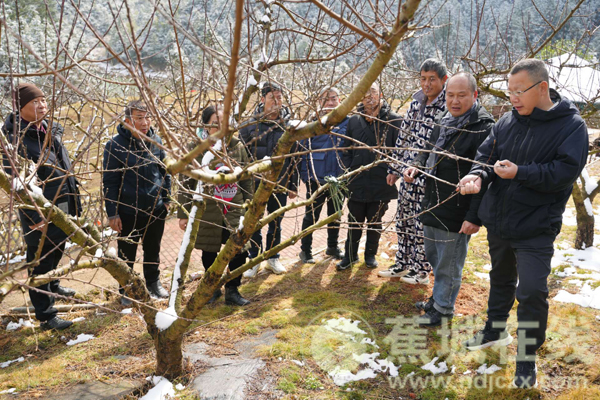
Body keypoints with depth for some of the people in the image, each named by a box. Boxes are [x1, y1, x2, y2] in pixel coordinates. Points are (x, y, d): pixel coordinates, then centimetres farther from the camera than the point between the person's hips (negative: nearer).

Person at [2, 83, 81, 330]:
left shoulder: (51, 130, 8)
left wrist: (74, 202, 18)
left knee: (57, 250, 25)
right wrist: (36, 216, -23)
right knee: (40, 261, 3)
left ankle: (52, 286, 51)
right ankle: (46, 316, 15)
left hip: (63, 203, 8)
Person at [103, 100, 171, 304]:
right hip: (128, 211, -4)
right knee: (127, 253, 12)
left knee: (153, 249, 20)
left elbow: (164, 171, 11)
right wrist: (112, 213, -10)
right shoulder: (115, 145, -14)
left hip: (156, 209, 4)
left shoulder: (156, 141, -2)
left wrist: (166, 199, 11)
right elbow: (110, 182, -10)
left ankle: (153, 282, 41)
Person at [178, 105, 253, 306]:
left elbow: (246, 180, 10)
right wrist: (183, 214, -3)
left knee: (240, 251, 0)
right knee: (209, 252, 13)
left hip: (234, 210, 2)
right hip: (206, 212, -2)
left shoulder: (237, 146, 3)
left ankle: (232, 291, 21)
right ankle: (213, 288, 37)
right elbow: (186, 183, -3)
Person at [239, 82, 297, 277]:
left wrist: (293, 184, 6)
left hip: (280, 184, 2)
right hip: (255, 184, -1)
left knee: (276, 223, 13)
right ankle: (253, 260, 24)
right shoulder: (251, 125, -5)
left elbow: (294, 156, 5)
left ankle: (273, 258, 29)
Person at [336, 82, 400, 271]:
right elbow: (346, 148, 13)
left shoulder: (393, 120, -5)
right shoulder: (354, 120, 6)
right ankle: (350, 255, 27)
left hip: (381, 183, -2)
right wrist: (349, 168, 3)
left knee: (375, 223, 13)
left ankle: (370, 255, 31)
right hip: (357, 183, 2)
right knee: (354, 222, 12)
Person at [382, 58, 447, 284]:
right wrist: (394, 168, 14)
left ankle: (422, 271, 19)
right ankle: (401, 265, 31)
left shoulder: (448, 108, -14)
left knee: (422, 225, 2)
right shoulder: (416, 104, 9)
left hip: (428, 178, -7)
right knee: (403, 222, 16)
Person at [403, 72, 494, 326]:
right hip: (432, 205, 9)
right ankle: (438, 297, 42)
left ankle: (443, 308, 25)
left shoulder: (484, 128, -18)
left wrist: (474, 216, -24)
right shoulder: (443, 121, 9)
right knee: (433, 256, 23)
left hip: (456, 211, -8)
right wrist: (415, 167, 4)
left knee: (449, 264, 7)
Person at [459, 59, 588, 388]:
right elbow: (486, 154, 3)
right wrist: (478, 175, -18)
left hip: (535, 228, -5)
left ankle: (527, 358, 15)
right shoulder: (507, 121, 1)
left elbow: (566, 171, -20)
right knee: (501, 279, 23)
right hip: (498, 221, 5)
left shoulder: (571, 125, -13)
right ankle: (495, 329, 45)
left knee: (532, 291, -4)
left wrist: (520, 173, -28)